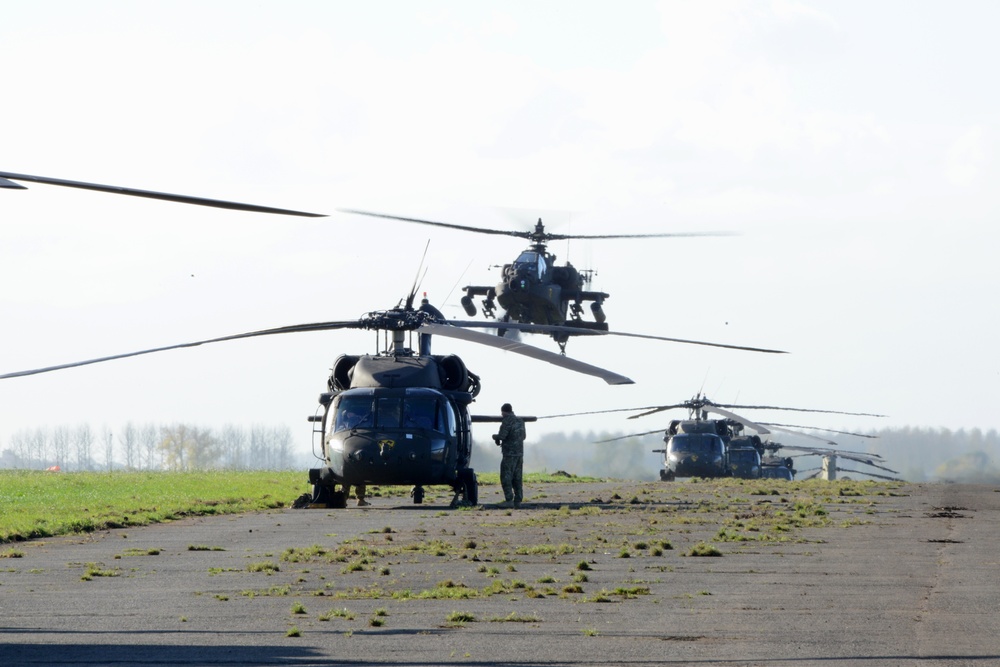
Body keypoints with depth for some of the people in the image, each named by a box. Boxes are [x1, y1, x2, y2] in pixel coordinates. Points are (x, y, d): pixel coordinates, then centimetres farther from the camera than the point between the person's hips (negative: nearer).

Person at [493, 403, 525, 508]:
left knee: (506, 477, -5)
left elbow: (502, 436, -18)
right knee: (517, 478, 10)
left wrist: (495, 437, 3)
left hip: (509, 453, -8)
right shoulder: (520, 421, 12)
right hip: (519, 453, 8)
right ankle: (518, 500, 8)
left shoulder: (507, 421, -12)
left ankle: (509, 500, -11)